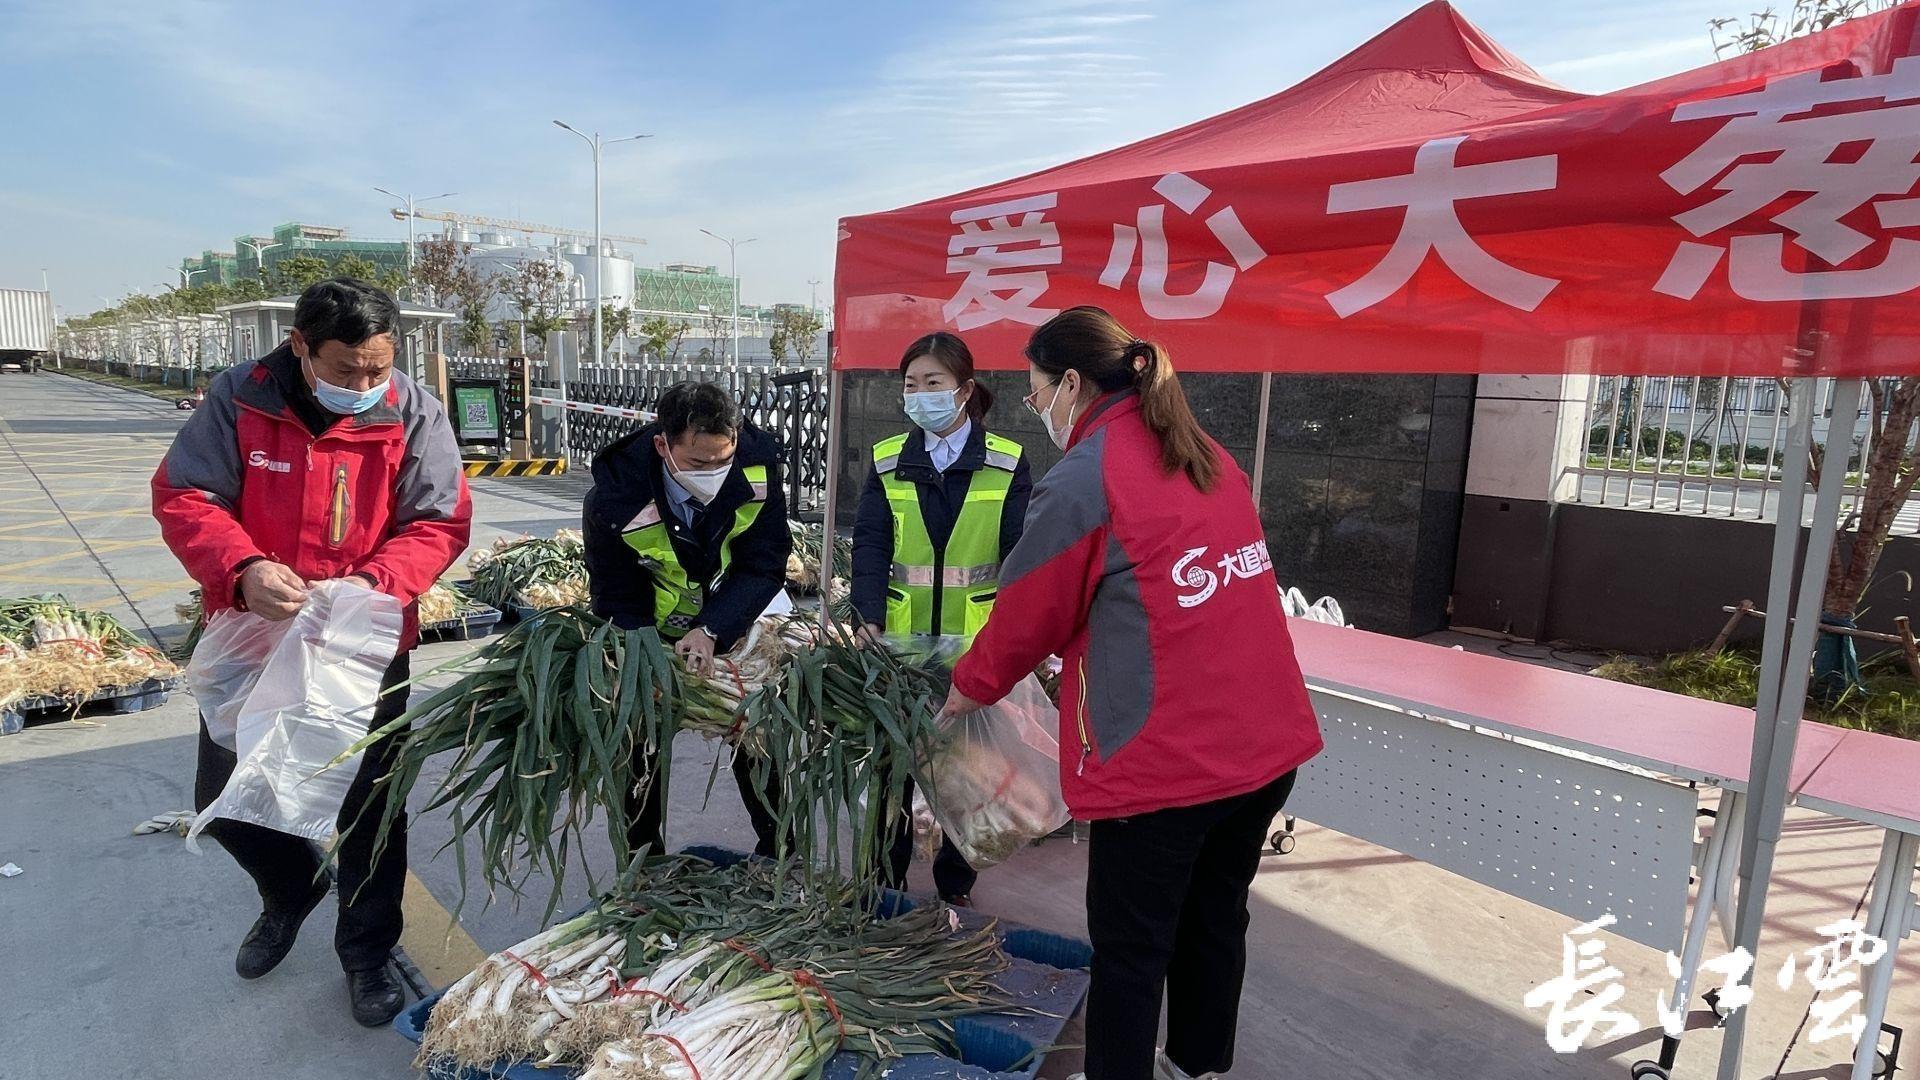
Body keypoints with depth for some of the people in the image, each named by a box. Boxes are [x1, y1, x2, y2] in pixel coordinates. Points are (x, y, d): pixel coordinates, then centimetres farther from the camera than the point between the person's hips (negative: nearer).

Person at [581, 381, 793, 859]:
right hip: (653, 638, -1)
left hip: (733, 629, 1)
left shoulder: (757, 469, -25)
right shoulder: (614, 500, -28)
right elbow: (618, 603, -16)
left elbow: (765, 566, -19)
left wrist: (711, 631, -31)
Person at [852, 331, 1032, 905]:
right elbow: (870, 546, -6)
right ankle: (883, 880, 28)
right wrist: (869, 619, -21)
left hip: (978, 644, -1)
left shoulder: (1007, 463, -3)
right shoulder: (887, 461, 2)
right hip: (901, 641, 2)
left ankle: (956, 885, 29)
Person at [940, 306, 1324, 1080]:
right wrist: (1074, 656, 24)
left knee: (1130, 946, 10)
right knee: (1216, 916, 23)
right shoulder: (1208, 457, 10)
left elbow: (1028, 615, -3)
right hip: (1266, 740, 8)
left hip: (1162, 757, -8)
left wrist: (967, 692, 14)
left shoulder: (1082, 480, -12)